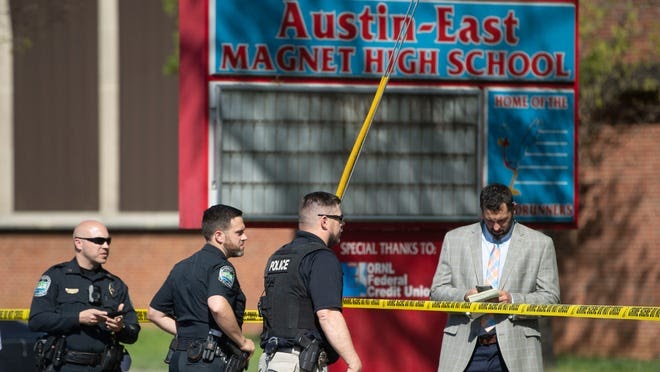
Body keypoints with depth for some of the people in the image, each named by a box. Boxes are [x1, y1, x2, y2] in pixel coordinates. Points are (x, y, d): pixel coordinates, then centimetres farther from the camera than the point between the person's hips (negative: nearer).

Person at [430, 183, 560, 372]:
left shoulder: (540, 244, 5)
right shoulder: (455, 239, 10)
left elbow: (550, 297, 3)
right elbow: (437, 291, 10)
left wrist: (513, 300, -15)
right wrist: (465, 296, -12)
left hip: (515, 348, -1)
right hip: (466, 347, 1)